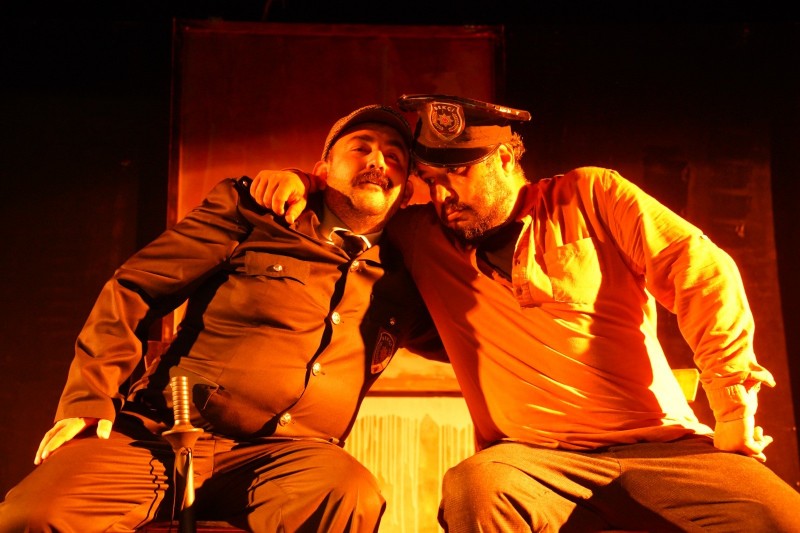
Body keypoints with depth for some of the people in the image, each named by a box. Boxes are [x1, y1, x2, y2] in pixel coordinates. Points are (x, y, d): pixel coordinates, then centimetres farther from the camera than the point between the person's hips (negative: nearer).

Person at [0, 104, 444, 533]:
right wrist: (88, 401, -5)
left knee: (352, 495, -34)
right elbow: (132, 289, 6)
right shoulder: (253, 209, 8)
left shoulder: (398, 280, 16)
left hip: (282, 456, 1)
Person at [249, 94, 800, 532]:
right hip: (533, 459, 1)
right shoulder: (423, 236, 13)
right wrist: (300, 180, 4)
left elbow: (701, 270, 1)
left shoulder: (588, 196, 8)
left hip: (658, 443, 0)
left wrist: (734, 391, -8)